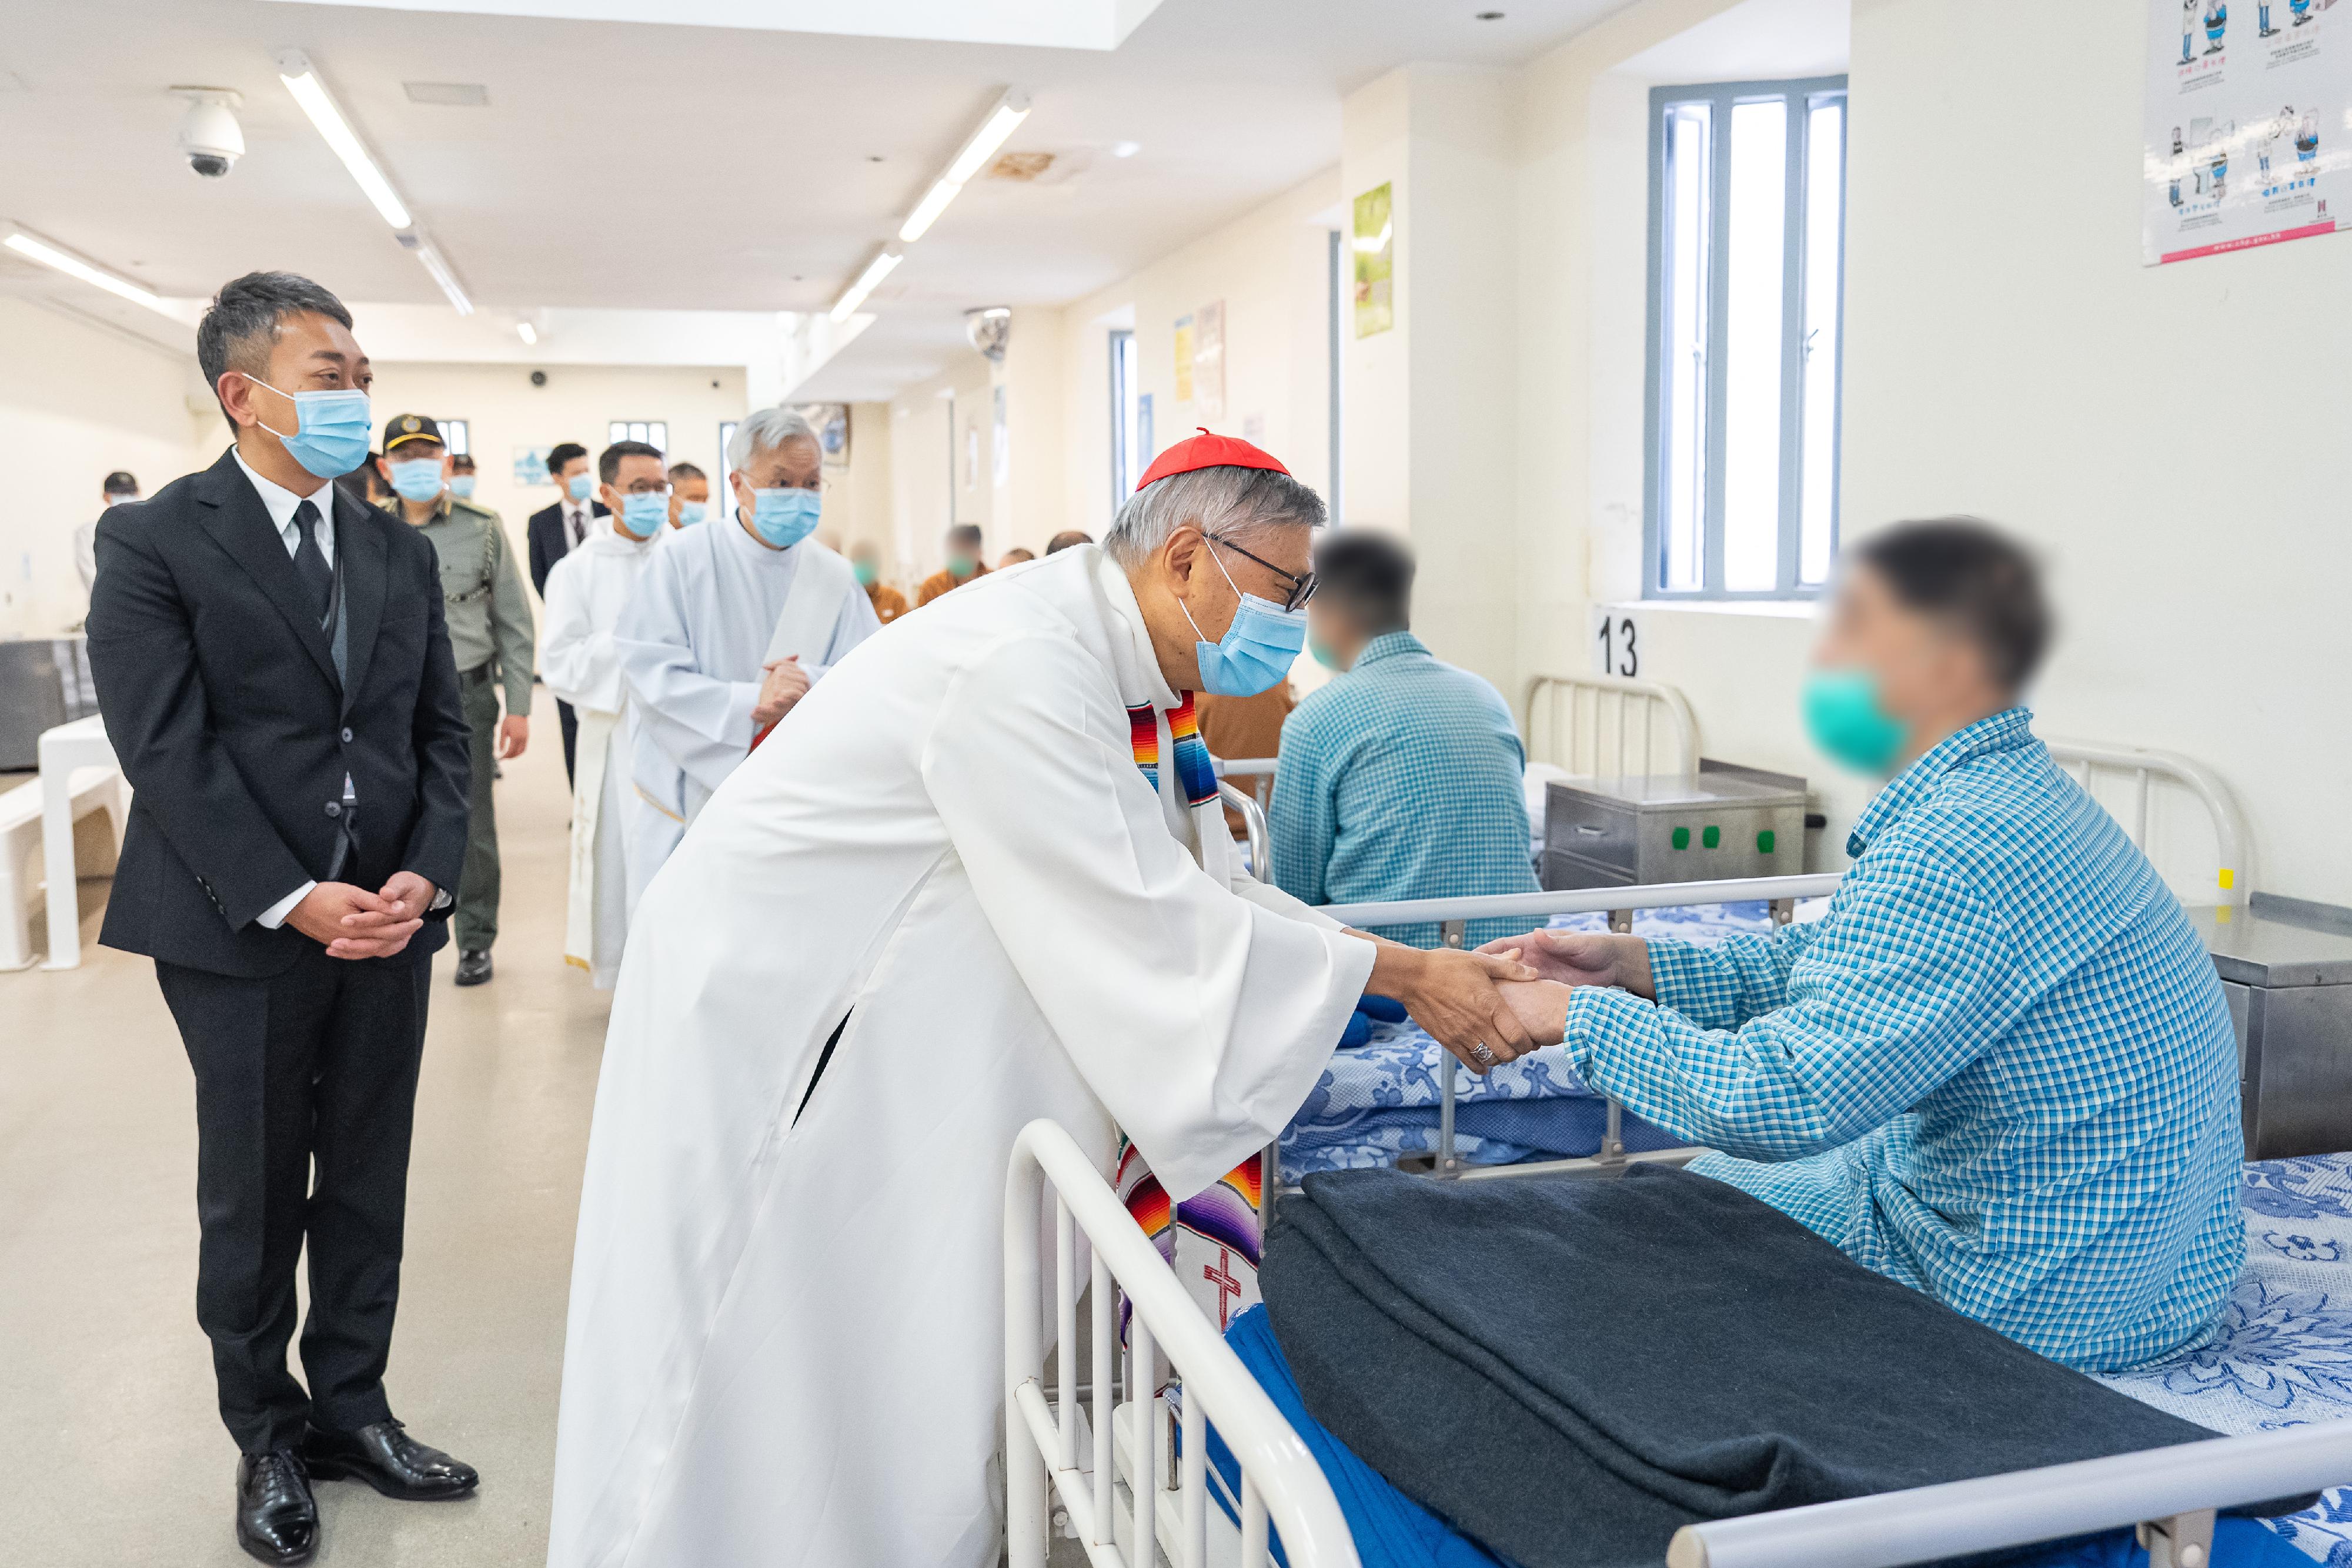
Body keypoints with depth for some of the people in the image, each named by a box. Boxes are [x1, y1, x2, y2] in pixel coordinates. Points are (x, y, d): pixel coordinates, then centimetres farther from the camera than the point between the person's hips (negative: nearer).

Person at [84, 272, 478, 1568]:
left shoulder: (398, 552, 10)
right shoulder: (152, 542, -5)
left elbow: (440, 732, 9)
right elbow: (165, 749, -12)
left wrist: (424, 876, -6)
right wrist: (292, 901, -18)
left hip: (388, 926, 4)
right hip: (243, 932, -4)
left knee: (368, 1189, 13)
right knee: (253, 1200, 10)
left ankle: (352, 1409, 29)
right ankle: (268, 1437, 28)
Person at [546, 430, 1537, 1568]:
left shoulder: (1108, 661, 3)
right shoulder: (1024, 665, -28)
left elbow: (1201, 888, 4)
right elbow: (1143, 919, -29)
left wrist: (1424, 965, -4)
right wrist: (1397, 974, -21)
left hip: (876, 1014, 9)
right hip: (759, 1000, -9)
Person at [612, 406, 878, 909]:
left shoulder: (835, 576, 5)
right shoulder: (683, 559, -5)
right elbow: (652, 675, -13)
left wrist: (811, 683, -23)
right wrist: (751, 704, -23)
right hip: (687, 805, -2)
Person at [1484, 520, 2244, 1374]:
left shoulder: (1958, 852, -30)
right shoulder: (2011, 789, 5)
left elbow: (1778, 1101, -33)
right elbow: (1826, 959, 13)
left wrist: (1579, 1013, -20)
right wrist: (1635, 964, 3)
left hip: (2044, 1302, -9)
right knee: (1711, 1173, 20)